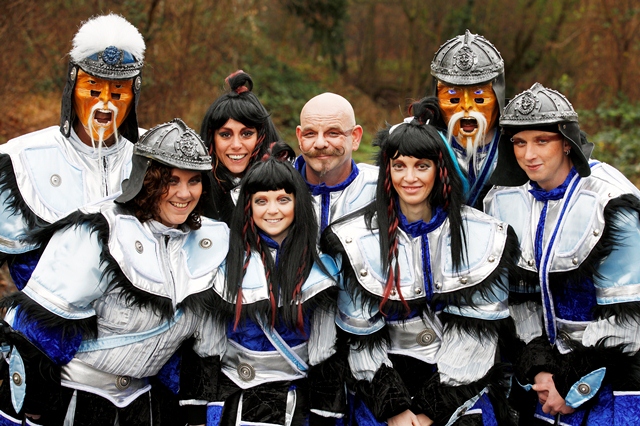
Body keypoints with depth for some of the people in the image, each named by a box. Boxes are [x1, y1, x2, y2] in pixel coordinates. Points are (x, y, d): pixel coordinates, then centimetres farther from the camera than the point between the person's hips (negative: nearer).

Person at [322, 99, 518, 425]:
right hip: (388, 377, 0)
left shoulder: (484, 237, 0)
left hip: (463, 382, 0)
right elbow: (363, 338, 0)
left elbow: (473, 336, -3)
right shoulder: (355, 240, 0)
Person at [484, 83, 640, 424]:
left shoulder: (611, 203, -18)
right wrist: (538, 367, -9)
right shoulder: (502, 201, -1)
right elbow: (518, 297, 3)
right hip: (549, 354, 5)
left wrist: (571, 382, -16)